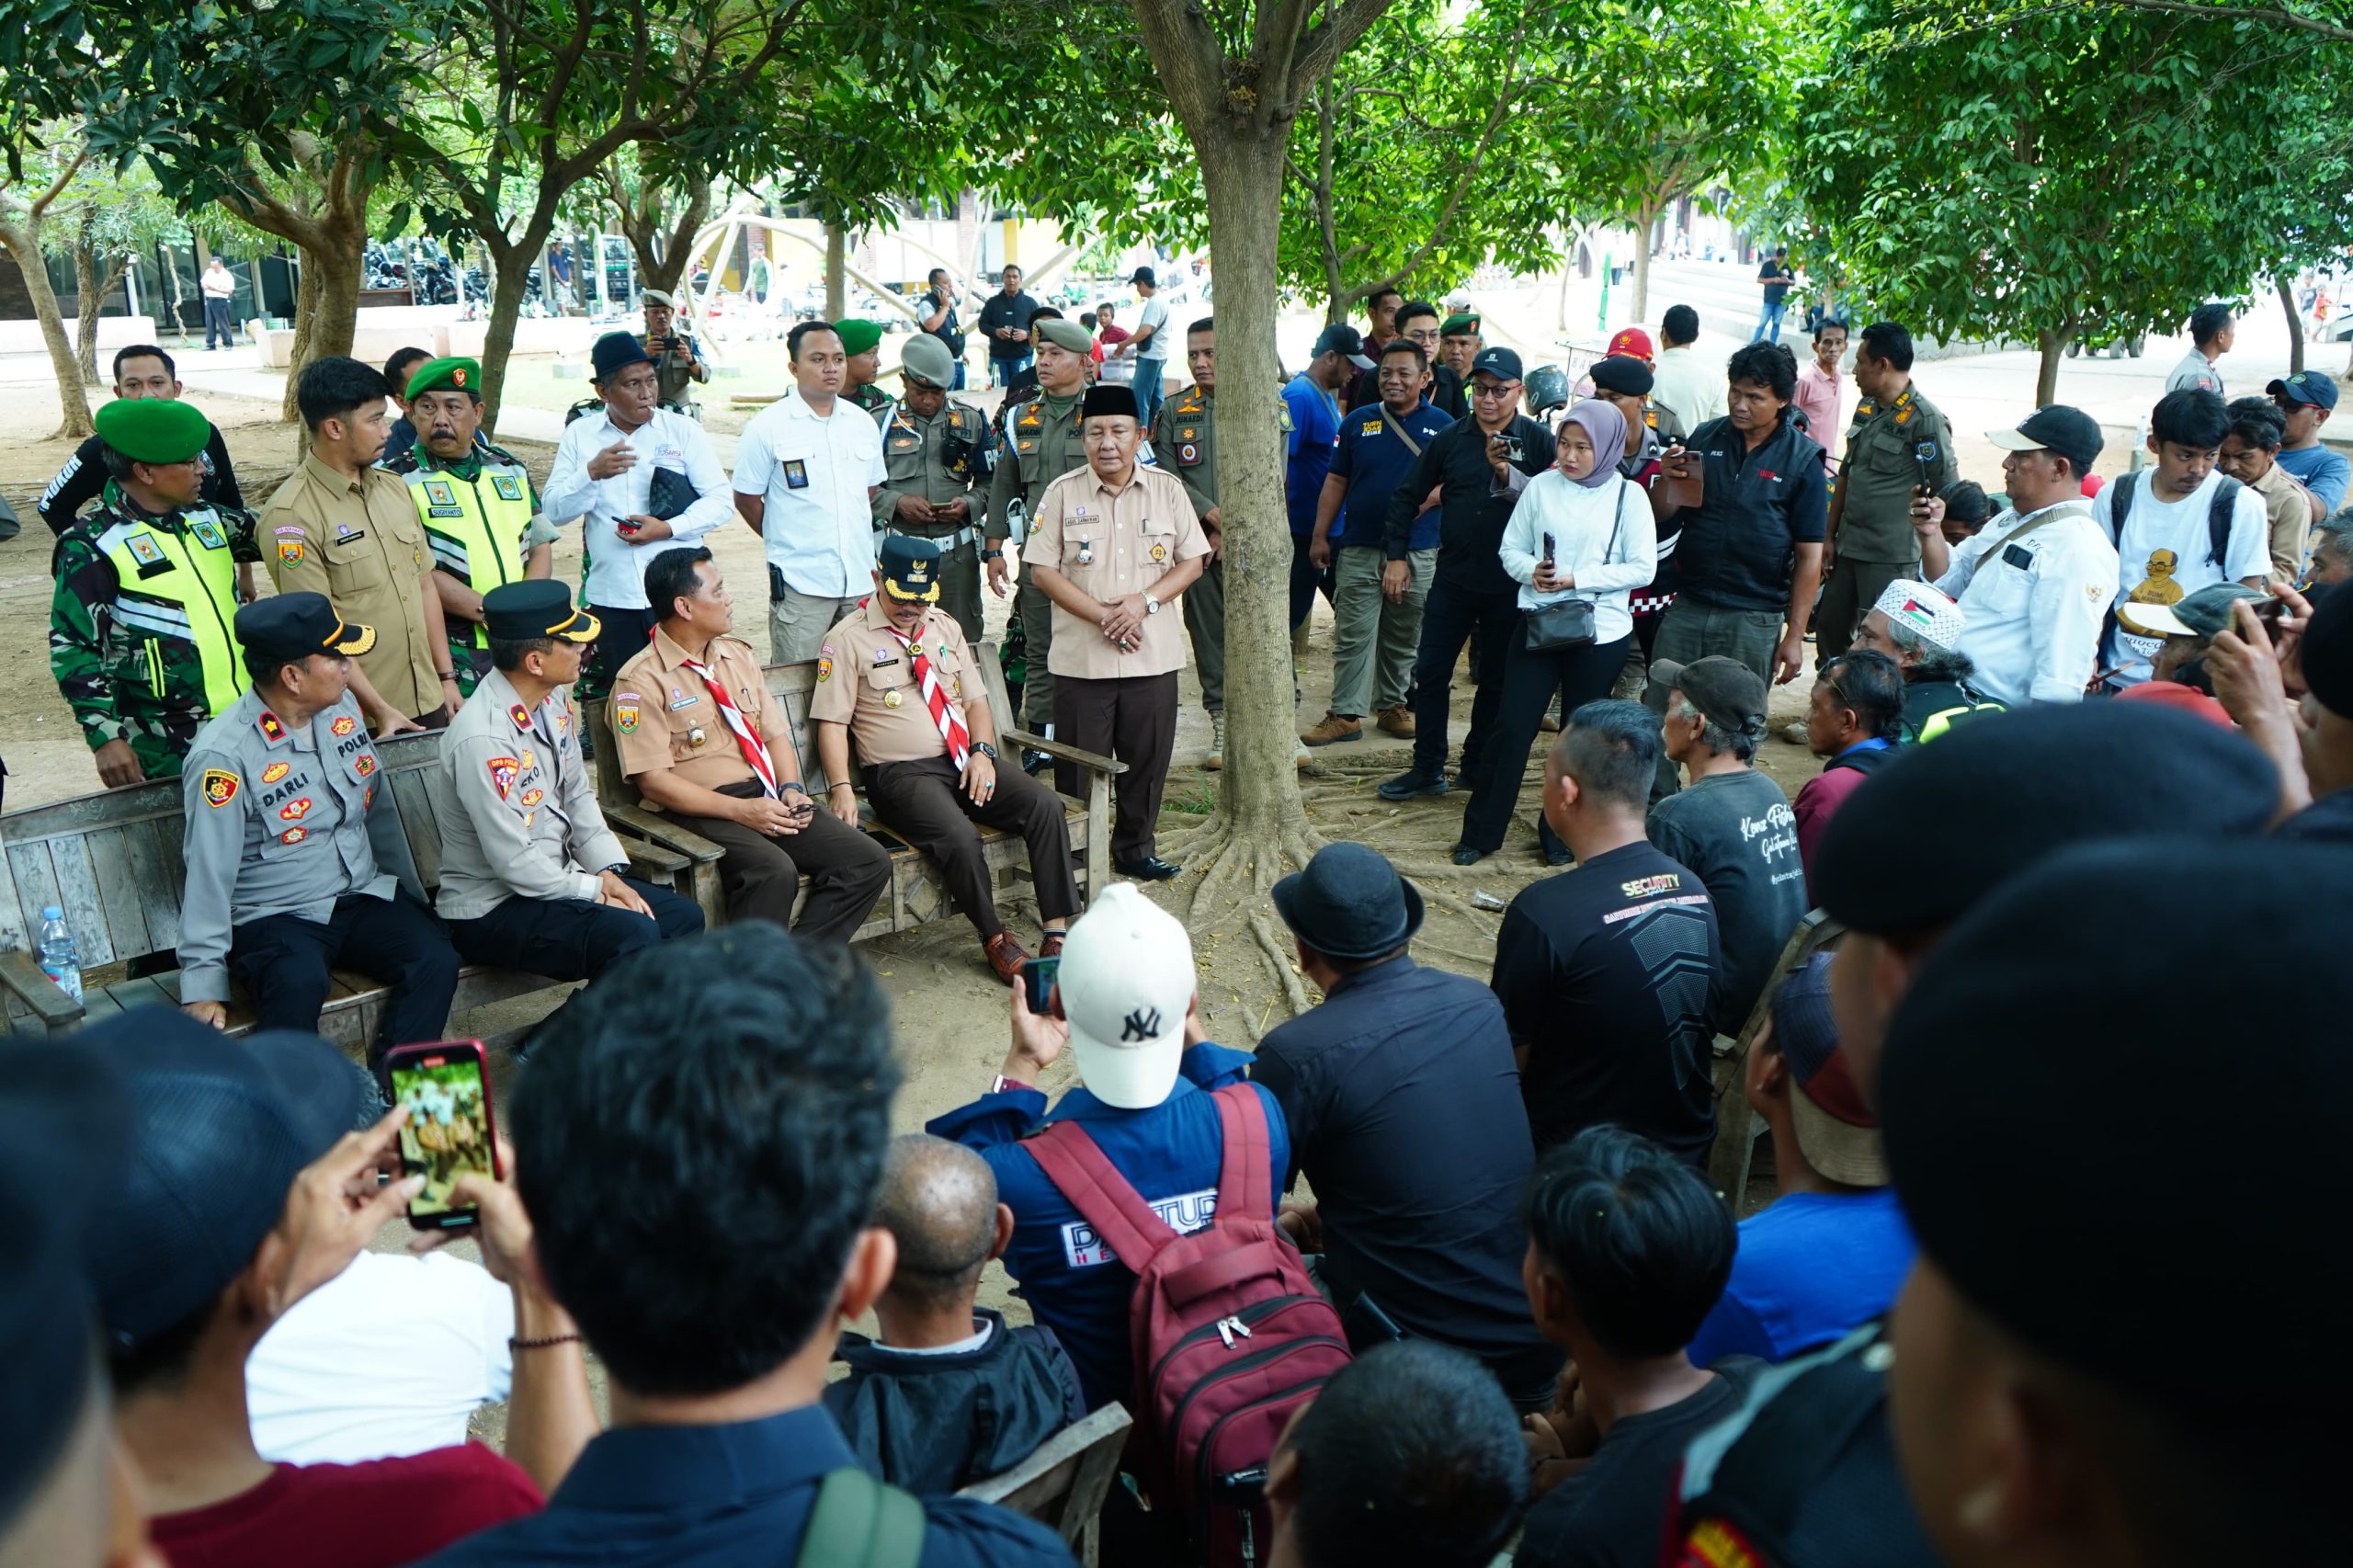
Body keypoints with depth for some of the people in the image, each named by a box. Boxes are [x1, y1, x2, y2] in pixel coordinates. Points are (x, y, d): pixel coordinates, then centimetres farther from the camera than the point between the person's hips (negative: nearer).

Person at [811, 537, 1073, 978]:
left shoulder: (945, 628, 17)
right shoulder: (847, 640, 0)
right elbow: (832, 722, -5)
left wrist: (982, 752, -2)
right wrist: (841, 789, -19)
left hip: (964, 765, 6)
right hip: (901, 775, -6)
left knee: (1046, 805, -19)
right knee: (960, 838, -33)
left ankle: (1057, 933, -18)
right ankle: (994, 940, -11)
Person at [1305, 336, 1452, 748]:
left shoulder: (1441, 426, 4)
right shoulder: (1359, 421, 6)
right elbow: (1336, 481, 8)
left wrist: (1416, 505, -14)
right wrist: (1320, 536, 3)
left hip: (1419, 552, 0)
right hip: (1360, 548, 0)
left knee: (1404, 637, 11)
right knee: (1352, 636, -3)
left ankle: (1392, 704, 25)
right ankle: (1346, 714, 0)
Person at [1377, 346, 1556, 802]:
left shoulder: (1538, 441, -4)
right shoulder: (1450, 438, 3)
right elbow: (1407, 496, 10)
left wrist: (1508, 473, -23)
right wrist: (1396, 555, 5)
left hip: (1510, 584, -2)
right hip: (1453, 577, 2)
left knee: (1497, 680, 9)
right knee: (1431, 672, 2)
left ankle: (1478, 767, 22)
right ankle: (1428, 768, 11)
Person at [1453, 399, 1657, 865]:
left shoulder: (1628, 495, -3)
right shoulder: (1542, 486, 1)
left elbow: (1642, 568, -7)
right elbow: (1511, 547, 5)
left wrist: (1578, 579, -16)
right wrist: (1531, 570, -17)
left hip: (1600, 634, -1)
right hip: (1538, 625, 1)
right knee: (1512, 727, 0)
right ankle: (1481, 832, 11)